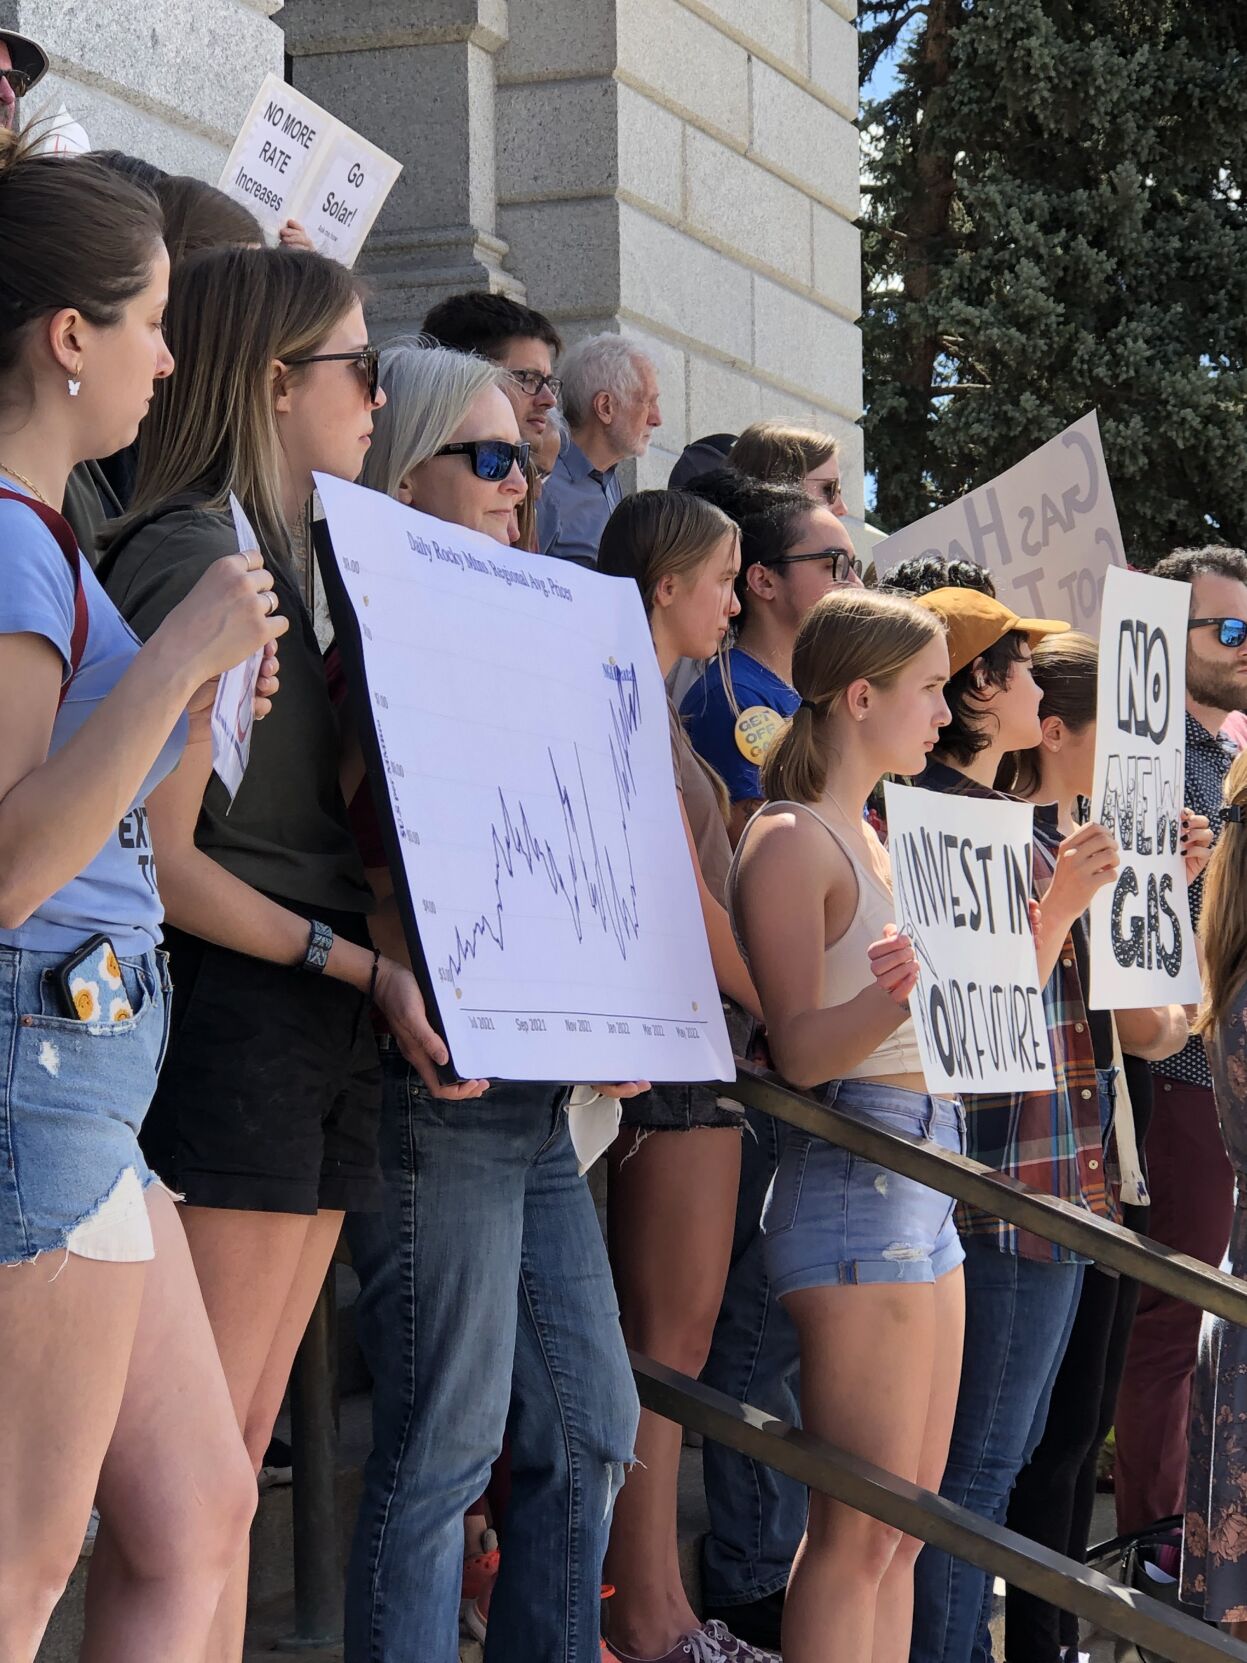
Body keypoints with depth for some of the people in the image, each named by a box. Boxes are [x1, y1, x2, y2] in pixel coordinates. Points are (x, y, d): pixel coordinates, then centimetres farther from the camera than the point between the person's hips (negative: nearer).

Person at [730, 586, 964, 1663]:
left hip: (923, 1183, 10)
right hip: (853, 1177, -10)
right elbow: (797, 1048, -17)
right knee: (861, 1528, -10)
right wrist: (894, 996, -36)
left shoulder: (872, 840, 18)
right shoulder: (791, 840, -10)